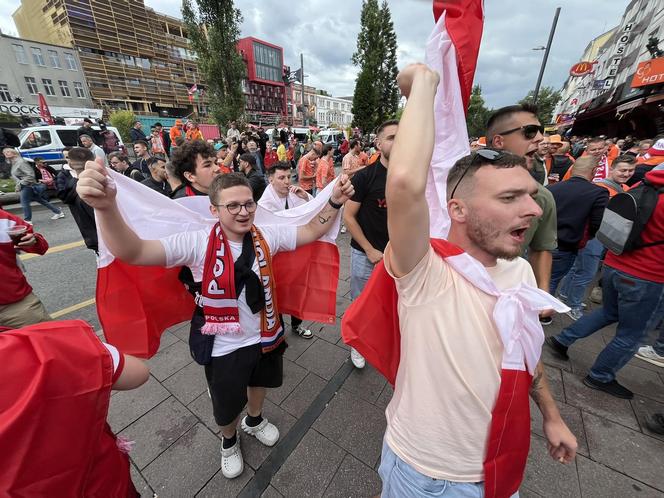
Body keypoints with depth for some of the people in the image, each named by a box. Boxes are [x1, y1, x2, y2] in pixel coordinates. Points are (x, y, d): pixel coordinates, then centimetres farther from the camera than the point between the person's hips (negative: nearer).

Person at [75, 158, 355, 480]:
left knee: (259, 383, 32)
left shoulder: (266, 237, -12)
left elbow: (312, 231, -7)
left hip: (265, 336, 4)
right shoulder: (197, 244, -22)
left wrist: (335, 201, -18)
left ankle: (254, 420, 67)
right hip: (224, 347, -3)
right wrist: (106, 207, -49)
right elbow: (131, 252, -31)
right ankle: (229, 440, 61)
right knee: (227, 406, 24)